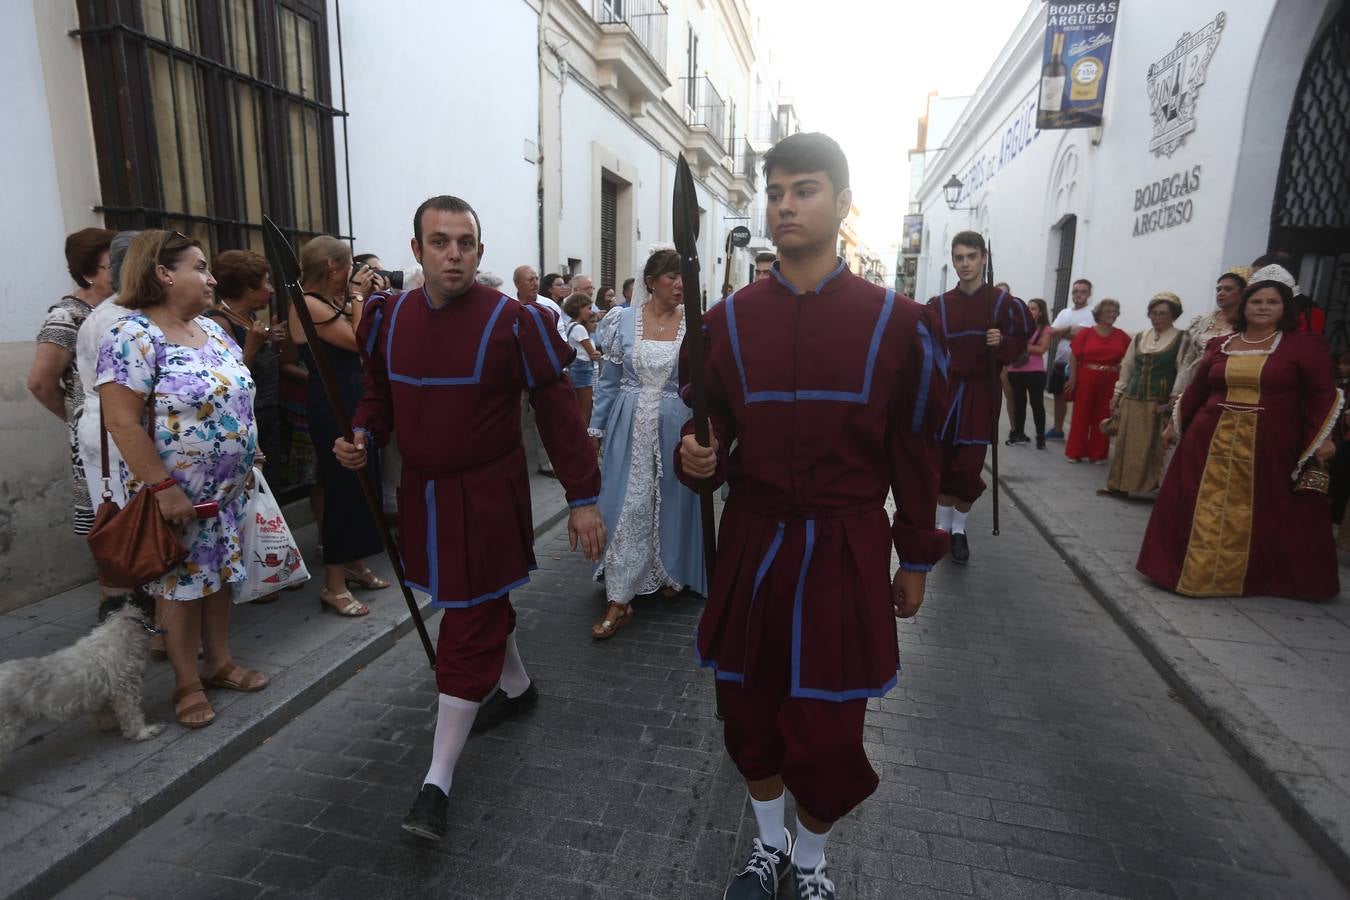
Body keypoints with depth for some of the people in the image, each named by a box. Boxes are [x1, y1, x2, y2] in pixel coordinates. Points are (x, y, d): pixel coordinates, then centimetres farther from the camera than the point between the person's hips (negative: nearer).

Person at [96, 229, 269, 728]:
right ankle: (187, 684, 21)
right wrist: (164, 487, -22)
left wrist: (248, 453, 14)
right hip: (176, 493, -7)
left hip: (226, 489, 7)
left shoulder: (212, 329, 8)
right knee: (181, 583, 6)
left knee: (218, 575, 15)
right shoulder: (133, 337, -16)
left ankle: (220, 663, 31)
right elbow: (122, 422, -21)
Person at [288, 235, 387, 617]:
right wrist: (358, 295, -8)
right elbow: (359, 340, -18)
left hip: (352, 399, 9)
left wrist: (365, 297, 7)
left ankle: (356, 565, 29)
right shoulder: (308, 304, -14)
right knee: (343, 488, -4)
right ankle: (333, 585, 7)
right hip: (331, 406, -9)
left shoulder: (333, 302, 12)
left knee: (363, 482, 14)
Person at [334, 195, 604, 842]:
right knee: (481, 602, 22)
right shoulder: (390, 317, 1)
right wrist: (363, 434, -6)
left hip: (486, 497, -5)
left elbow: (558, 412, -12)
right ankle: (517, 686, 49)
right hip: (422, 492, 6)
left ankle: (438, 780, 12)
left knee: (468, 624, -1)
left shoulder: (511, 321, -15)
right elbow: (380, 392, 16)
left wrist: (582, 498, -13)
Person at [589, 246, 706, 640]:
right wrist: (596, 427, 6)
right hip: (630, 428, 0)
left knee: (672, 502, 13)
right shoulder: (626, 319, 0)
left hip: (676, 428, 0)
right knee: (626, 507, 1)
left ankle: (671, 573, 37)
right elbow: (609, 381, 5)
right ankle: (619, 599, 8)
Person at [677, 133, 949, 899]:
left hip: (846, 553, -1)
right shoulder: (728, 319, 0)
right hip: (752, 547, 2)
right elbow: (715, 431, 8)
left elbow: (916, 453, 1)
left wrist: (916, 559, 5)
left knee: (827, 730, 9)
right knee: (750, 709, 16)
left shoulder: (897, 321, -5)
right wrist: (696, 457, -15)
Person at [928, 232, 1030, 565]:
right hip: (944, 391, 2)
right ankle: (943, 526, 22)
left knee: (969, 466, -2)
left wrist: (1002, 342, -18)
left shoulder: (1004, 303, -1)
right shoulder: (939, 305, 3)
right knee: (943, 462, 5)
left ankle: (959, 530, 17)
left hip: (981, 394, -1)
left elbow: (1019, 346, 4)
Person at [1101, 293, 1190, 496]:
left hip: (1159, 404, -5)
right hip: (1132, 401, 5)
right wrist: (1117, 394, 13)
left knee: (1153, 448, -4)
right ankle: (1120, 485, 16)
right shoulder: (1139, 338, 13)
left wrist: (1173, 402, -16)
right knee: (1126, 445, 8)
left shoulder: (1182, 340, -2)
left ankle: (1154, 486, 5)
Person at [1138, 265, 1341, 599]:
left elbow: (1323, 394, 0)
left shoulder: (1304, 344, 0)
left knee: (1255, 515, 6)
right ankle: (1197, 571, 16)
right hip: (1212, 440, 3)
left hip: (1270, 445, -2)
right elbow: (1197, 389, 14)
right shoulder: (1219, 345, 8)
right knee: (1205, 511, 6)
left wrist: (1321, 438, -9)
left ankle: (1243, 576, 20)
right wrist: (1176, 425, 16)